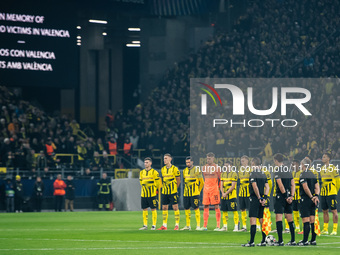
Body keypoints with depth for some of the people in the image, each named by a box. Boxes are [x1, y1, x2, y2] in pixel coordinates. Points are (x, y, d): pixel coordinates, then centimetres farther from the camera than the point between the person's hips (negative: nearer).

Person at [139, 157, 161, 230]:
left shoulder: (154, 172, -4)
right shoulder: (142, 172, 10)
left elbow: (158, 183, 0)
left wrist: (156, 190, 1)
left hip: (152, 194, -5)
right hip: (144, 194, 5)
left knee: (153, 209, -2)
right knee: (144, 209, 5)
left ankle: (154, 225, 2)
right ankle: (145, 225, 10)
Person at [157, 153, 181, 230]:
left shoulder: (174, 169, -6)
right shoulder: (162, 169, 10)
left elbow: (178, 180, 0)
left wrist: (174, 188, 4)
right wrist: (164, 187, 9)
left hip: (173, 192, -6)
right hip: (164, 192, 6)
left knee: (175, 208, -4)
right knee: (164, 208, 6)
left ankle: (177, 225, 0)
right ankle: (164, 225, 12)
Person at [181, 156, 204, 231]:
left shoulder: (196, 170, -6)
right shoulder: (184, 171, 12)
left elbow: (202, 182, -1)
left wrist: (198, 190, 3)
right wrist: (187, 189, 16)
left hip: (194, 194, -6)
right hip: (186, 194, 6)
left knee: (196, 208, -6)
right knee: (186, 209, 7)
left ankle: (198, 226, -3)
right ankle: (188, 226, 16)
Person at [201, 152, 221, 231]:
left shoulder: (216, 167, -3)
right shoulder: (204, 167, 12)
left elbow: (220, 179, 1)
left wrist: (219, 188, -4)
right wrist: (206, 187, 14)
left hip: (214, 189, -5)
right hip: (206, 189, 5)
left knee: (216, 207, -5)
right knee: (205, 207, 4)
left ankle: (218, 226, -6)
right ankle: (204, 226, 7)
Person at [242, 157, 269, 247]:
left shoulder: (253, 174, -11)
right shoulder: (263, 174, 12)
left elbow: (255, 187, -18)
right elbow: (267, 187, 8)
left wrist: (259, 198, -11)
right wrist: (264, 198, 4)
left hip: (254, 198, -7)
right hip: (261, 200, 7)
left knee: (253, 219, -8)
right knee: (262, 220, 12)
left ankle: (252, 242, -11)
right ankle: (264, 241, 13)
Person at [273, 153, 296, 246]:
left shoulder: (277, 170, -9)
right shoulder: (288, 170, 13)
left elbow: (280, 184, -16)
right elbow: (293, 184, 9)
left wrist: (285, 195, -12)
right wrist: (291, 196, 2)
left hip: (280, 196, -7)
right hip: (288, 196, 7)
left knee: (278, 217, -5)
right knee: (289, 217, 12)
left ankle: (280, 241, -10)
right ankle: (293, 240, 12)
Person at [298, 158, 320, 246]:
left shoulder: (303, 175, -11)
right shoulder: (313, 174, 14)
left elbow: (305, 188, -18)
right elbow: (317, 187, 10)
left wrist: (311, 197, -12)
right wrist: (316, 196, -2)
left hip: (305, 199, -7)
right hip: (312, 202, 7)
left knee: (306, 221, -7)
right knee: (313, 221, 9)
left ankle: (305, 240, -8)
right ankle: (313, 240, 11)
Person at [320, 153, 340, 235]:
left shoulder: (332, 168, -9)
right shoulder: (322, 168, 12)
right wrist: (323, 189, 17)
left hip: (331, 193, -8)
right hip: (323, 193, 8)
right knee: (325, 211, 9)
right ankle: (325, 229, 15)